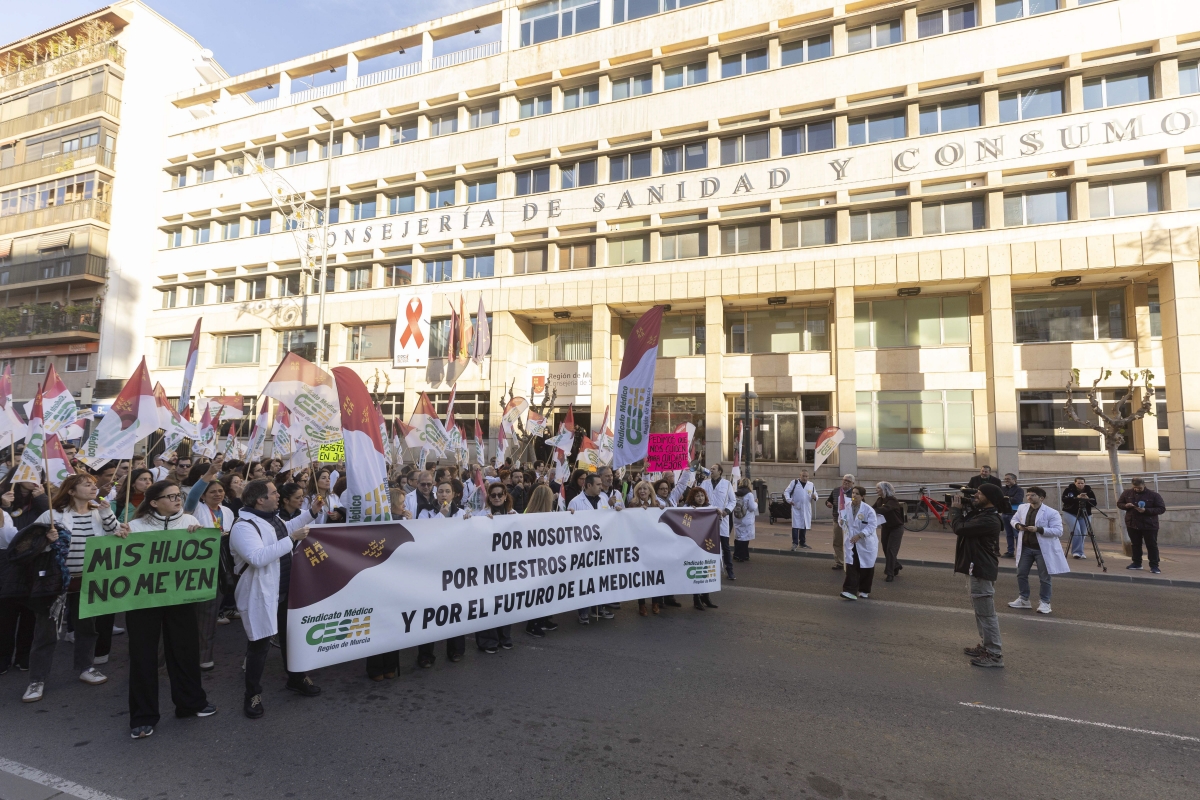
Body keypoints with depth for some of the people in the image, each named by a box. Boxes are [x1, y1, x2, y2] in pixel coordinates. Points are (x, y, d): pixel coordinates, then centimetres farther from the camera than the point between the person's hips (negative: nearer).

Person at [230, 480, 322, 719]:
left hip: (286, 589, 9)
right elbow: (258, 558, -37)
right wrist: (292, 539, -34)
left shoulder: (272, 517, 5)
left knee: (291, 635, 20)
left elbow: (286, 529, 27)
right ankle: (253, 695, 21)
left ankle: (296, 679, 37)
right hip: (261, 594, -9)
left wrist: (311, 512, 20)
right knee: (260, 644, 3)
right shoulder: (243, 527, -24)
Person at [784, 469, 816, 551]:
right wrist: (789, 500, -12)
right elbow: (786, 492, 2)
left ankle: (802, 543, 26)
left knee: (804, 526, 13)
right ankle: (795, 543, -4)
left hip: (806, 509, 4)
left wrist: (814, 497, -11)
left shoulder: (811, 485, 8)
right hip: (796, 508, -4)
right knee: (795, 526, -8)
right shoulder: (794, 482, -1)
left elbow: (815, 494, 13)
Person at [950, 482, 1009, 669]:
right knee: (982, 612, 21)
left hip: (981, 570, -11)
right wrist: (962, 507, 2)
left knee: (986, 614, -2)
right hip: (977, 568, 11)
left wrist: (955, 508, -9)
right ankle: (985, 646, 32)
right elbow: (965, 523, 16)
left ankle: (995, 655, 6)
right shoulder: (982, 513, 7)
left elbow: (959, 527, -25)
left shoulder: (988, 520, -25)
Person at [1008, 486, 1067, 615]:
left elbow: (1058, 531, -18)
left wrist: (1038, 529, -27)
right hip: (1025, 547, 5)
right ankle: (1023, 599, 24)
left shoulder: (1051, 513, -13)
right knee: (1021, 574, 10)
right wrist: (1018, 526, -6)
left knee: (1044, 577, 4)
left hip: (1043, 549, -5)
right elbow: (1014, 519, 17)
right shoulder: (1022, 508, 4)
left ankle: (1044, 602, 18)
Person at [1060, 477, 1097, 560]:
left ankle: (1077, 552, 17)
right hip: (1070, 513, -3)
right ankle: (1077, 552, -11)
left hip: (1084, 515, 3)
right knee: (1076, 531, -17)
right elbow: (1064, 499, -19)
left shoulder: (1089, 491, 1)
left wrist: (1087, 499, -23)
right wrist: (1076, 498, -29)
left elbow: (1094, 503, -4)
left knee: (1082, 534, 1)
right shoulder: (1069, 490, -6)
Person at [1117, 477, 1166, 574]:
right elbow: (1119, 504, 13)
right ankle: (1137, 563, 23)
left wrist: (1146, 510, -22)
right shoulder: (1127, 493, 3)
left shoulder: (1154, 495, -7)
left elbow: (1161, 508, -8)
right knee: (1136, 545, 13)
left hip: (1149, 526, -3)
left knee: (1152, 546, 1)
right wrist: (1126, 505, -11)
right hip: (1132, 524, 3)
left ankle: (1154, 566, 7)